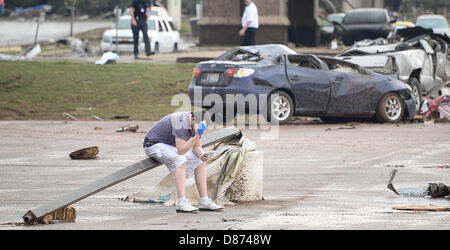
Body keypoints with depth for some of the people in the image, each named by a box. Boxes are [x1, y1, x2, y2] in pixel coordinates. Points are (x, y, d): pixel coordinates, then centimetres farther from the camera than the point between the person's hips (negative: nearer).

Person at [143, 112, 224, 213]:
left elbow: (197, 147, 1)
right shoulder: (182, 122, -32)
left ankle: (204, 201, 1)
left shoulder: (198, 123, -6)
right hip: (154, 145, -9)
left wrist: (201, 154, -21)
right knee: (181, 160, -32)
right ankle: (182, 203, -36)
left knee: (201, 161, 1)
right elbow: (181, 151, -35)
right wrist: (196, 136, -42)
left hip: (171, 146, 9)